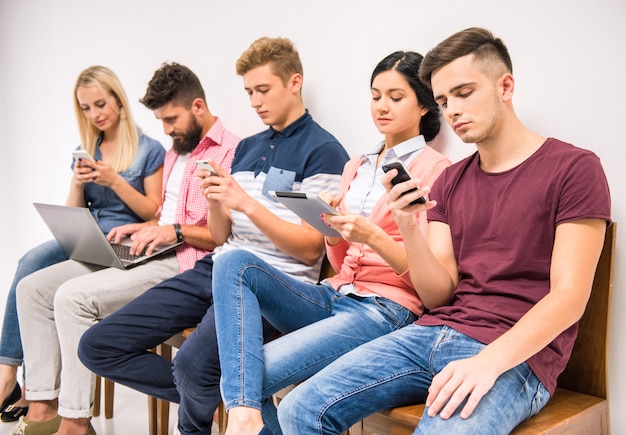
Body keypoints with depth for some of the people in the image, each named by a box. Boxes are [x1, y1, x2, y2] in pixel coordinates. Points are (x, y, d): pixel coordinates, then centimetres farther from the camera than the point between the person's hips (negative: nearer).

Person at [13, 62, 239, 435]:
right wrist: (144, 227, 9)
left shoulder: (230, 151, -9)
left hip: (181, 264, -10)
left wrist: (175, 231, -18)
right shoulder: (176, 150, 22)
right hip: (150, 252, 10)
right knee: (33, 288, 0)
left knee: (74, 296, -25)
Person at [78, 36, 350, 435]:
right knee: (97, 347, -3)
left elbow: (310, 250, -9)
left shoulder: (323, 151, -3)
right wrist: (216, 201, -3)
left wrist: (247, 204, -16)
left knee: (193, 364, -34)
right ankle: (206, 397, 7)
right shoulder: (247, 148, 19)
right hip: (217, 267, 8)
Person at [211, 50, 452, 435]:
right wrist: (331, 227, -4)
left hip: (385, 309, -7)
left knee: (254, 375, -24)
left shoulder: (435, 168, -1)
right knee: (233, 263, -19)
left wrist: (372, 236, -21)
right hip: (334, 296, 7)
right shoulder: (356, 167, 18)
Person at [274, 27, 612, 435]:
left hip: (514, 355, -5)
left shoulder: (574, 168, -3)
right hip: (434, 334, 5)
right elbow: (438, 295, 7)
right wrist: (409, 229, -11)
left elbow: (569, 296, -11)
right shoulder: (450, 181, 14)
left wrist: (488, 361, -24)